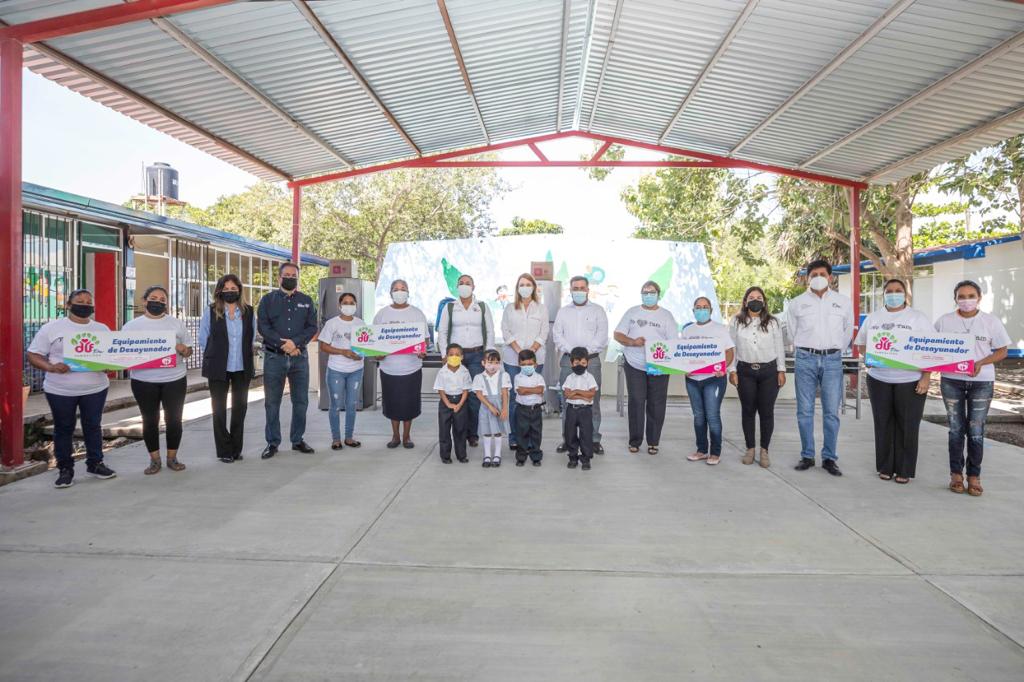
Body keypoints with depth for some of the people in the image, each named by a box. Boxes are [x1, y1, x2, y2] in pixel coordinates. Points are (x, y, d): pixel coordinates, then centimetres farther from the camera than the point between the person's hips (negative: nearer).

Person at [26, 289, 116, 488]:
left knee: (93, 426, 10)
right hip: (60, 390, -2)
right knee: (63, 429, 8)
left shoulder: (102, 329, 7)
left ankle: (95, 464, 24)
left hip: (95, 388, 2)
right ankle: (65, 469, 18)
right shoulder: (51, 328, -2)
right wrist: (51, 367, -21)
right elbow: (33, 355, -3)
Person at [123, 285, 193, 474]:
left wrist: (181, 348, -13)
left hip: (174, 379, 0)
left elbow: (189, 351, 8)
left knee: (174, 419, 4)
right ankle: (154, 460, 19)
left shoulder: (176, 324, 7)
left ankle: (172, 458, 19)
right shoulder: (132, 326, 5)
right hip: (144, 381, 0)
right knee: (150, 421, 6)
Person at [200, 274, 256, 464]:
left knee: (240, 407, 8)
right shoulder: (210, 311, -2)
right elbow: (203, 339, 4)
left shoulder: (249, 312, 3)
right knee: (219, 409, 4)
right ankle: (224, 451, 13)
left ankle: (236, 449, 20)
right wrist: (215, 357, 8)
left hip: (243, 368, 2)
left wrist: (245, 357, 10)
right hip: (218, 369, -2)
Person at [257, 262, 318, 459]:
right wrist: (283, 344, -16)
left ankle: (298, 440, 19)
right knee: (272, 402, 4)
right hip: (274, 357, -1)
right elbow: (263, 327, -4)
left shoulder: (306, 301, 10)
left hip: (300, 357, 1)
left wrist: (295, 342, -15)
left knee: (301, 401, 6)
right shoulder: (268, 300, 6)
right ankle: (272, 442, 14)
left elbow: (312, 327, 1)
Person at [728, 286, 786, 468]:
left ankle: (764, 450, 14)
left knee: (766, 411, 2)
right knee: (748, 410, 6)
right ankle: (750, 449, 17)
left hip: (768, 371, 0)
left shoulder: (772, 322, 5)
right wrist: (732, 370, -1)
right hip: (745, 371, 0)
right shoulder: (736, 321, 3)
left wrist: (781, 370, 3)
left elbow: (779, 347, 7)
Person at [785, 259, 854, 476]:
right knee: (804, 410, 3)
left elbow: (848, 331, 16)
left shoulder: (844, 302, 6)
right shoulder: (797, 303, 3)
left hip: (832, 360, 0)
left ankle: (829, 458, 10)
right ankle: (807, 456, 12)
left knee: (831, 412, 1)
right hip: (805, 359, 0)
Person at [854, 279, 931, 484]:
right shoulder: (873, 318, 11)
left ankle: (904, 470, 11)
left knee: (907, 427, 2)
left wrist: (926, 377, -11)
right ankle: (885, 467, 16)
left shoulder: (918, 318, 2)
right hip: (879, 379, 3)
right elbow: (861, 345, 15)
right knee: (883, 424, 6)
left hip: (910, 380, -2)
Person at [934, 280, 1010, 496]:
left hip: (981, 382, 0)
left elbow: (1001, 351, 2)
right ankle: (956, 473, 15)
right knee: (956, 429, 5)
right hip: (951, 381, 1)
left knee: (976, 431, 1)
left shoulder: (991, 321, 1)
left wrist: (981, 363, -15)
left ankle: (974, 476, 13)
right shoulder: (944, 321, 3)